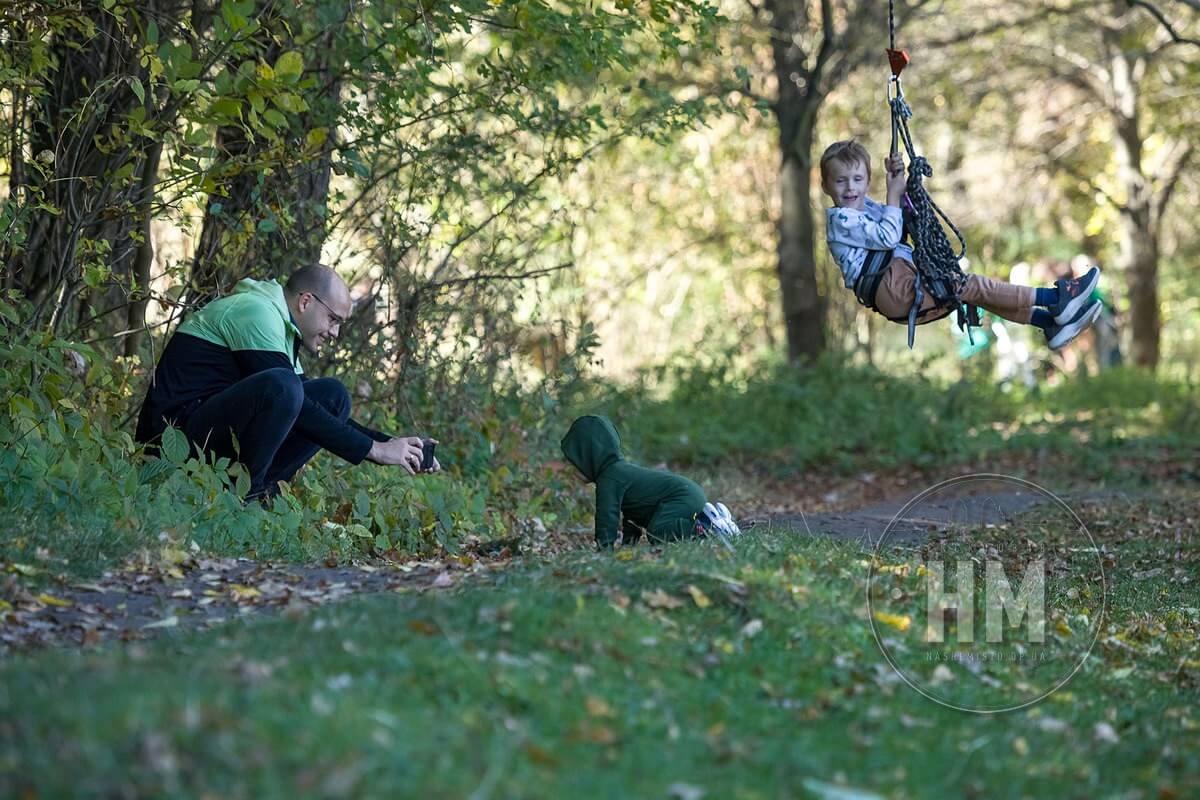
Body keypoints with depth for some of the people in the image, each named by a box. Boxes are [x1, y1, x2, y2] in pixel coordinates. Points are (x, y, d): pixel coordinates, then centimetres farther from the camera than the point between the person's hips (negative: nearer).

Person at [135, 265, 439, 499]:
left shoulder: (278, 326, 20)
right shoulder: (256, 312, -11)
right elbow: (294, 408, -18)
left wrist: (389, 443, 11)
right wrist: (374, 450, -16)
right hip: (179, 427, -10)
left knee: (333, 395, 5)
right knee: (280, 385, -33)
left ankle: (261, 488, -7)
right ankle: (242, 494, -19)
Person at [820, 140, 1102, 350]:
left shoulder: (866, 206, 24)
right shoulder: (840, 219, -5)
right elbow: (888, 237, -14)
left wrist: (898, 178, 6)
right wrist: (893, 193, -7)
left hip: (907, 281, 9)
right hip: (888, 288, -9)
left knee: (975, 292, -4)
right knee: (972, 286, -16)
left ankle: (1050, 323, -12)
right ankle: (1054, 299, -19)